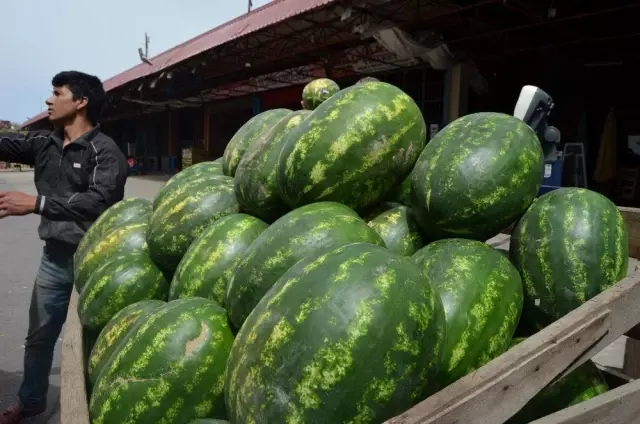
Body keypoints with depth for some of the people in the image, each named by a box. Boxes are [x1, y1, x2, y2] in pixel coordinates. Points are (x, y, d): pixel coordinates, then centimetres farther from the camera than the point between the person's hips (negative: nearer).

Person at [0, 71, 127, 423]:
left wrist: (35, 203, -24)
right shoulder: (45, 145, 8)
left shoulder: (104, 151, -14)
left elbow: (98, 202, -25)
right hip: (54, 257, 7)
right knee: (39, 337, 20)